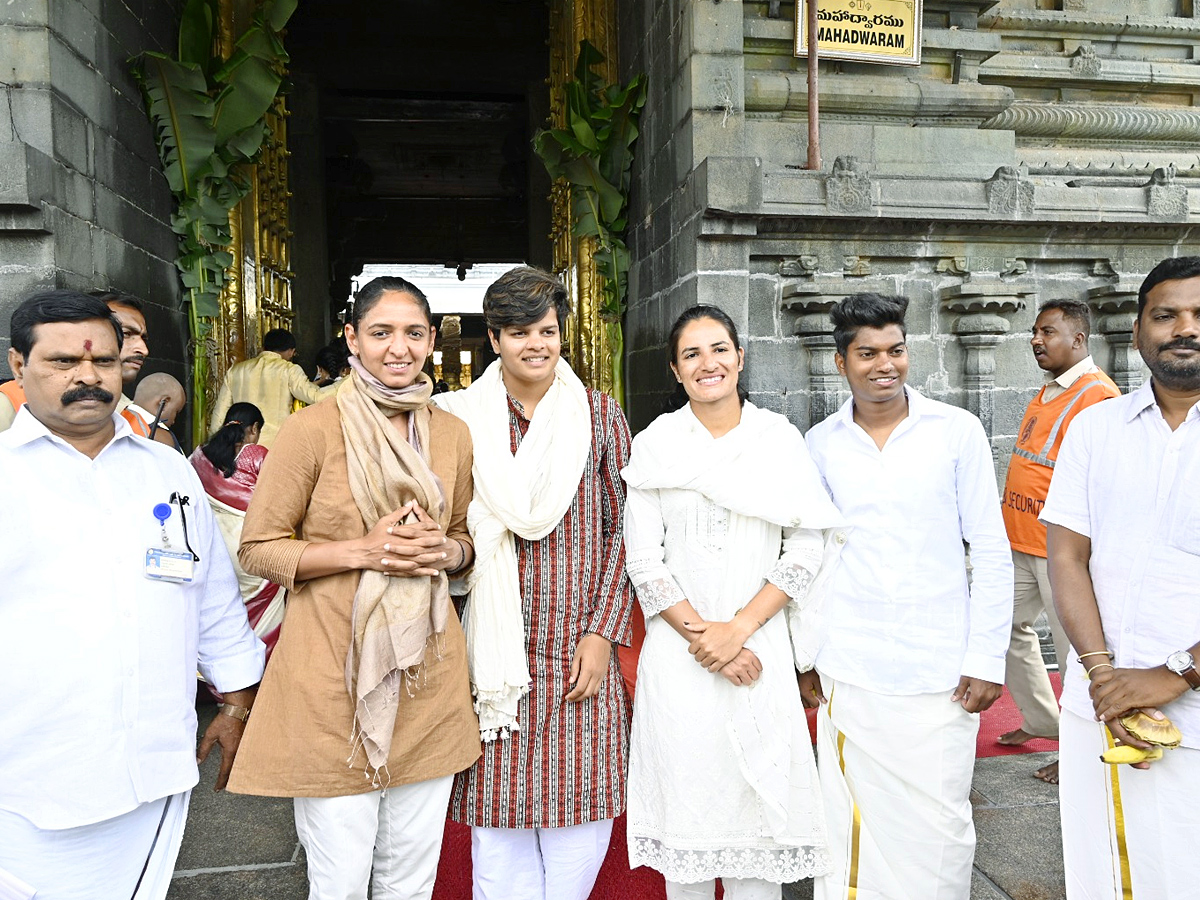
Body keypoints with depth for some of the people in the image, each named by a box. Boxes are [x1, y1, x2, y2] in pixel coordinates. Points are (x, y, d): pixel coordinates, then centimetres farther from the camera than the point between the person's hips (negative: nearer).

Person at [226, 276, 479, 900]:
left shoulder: (452, 434, 6)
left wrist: (447, 550, -5)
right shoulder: (312, 429, -8)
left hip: (426, 674, 4)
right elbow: (257, 549, -5)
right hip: (333, 677, -4)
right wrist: (359, 551, -18)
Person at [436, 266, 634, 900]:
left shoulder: (599, 415, 4)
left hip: (581, 654, 1)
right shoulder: (462, 418, 3)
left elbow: (621, 530, 2)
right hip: (497, 652, 0)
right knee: (500, 828, 8)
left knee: (578, 821, 8)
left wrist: (602, 633, -3)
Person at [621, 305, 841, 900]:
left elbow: (806, 549, -2)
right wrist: (702, 635, -10)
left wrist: (737, 629, -10)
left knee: (760, 796, 7)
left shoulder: (780, 439, 3)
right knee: (686, 793, 9)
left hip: (759, 647, 1)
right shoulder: (655, 445, 1)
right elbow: (644, 561, -2)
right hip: (677, 652, 0)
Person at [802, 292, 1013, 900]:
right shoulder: (820, 444, 3)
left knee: (940, 825, 6)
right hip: (847, 673, 1)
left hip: (942, 670, -1)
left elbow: (991, 550, 1)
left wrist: (987, 658, -3)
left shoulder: (958, 431, -1)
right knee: (850, 826, 8)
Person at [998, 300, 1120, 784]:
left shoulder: (1098, 396, -15)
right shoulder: (1046, 393, 15)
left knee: (1074, 651, 2)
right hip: (1020, 543, 10)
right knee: (1008, 628, 18)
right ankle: (1043, 720, 34)